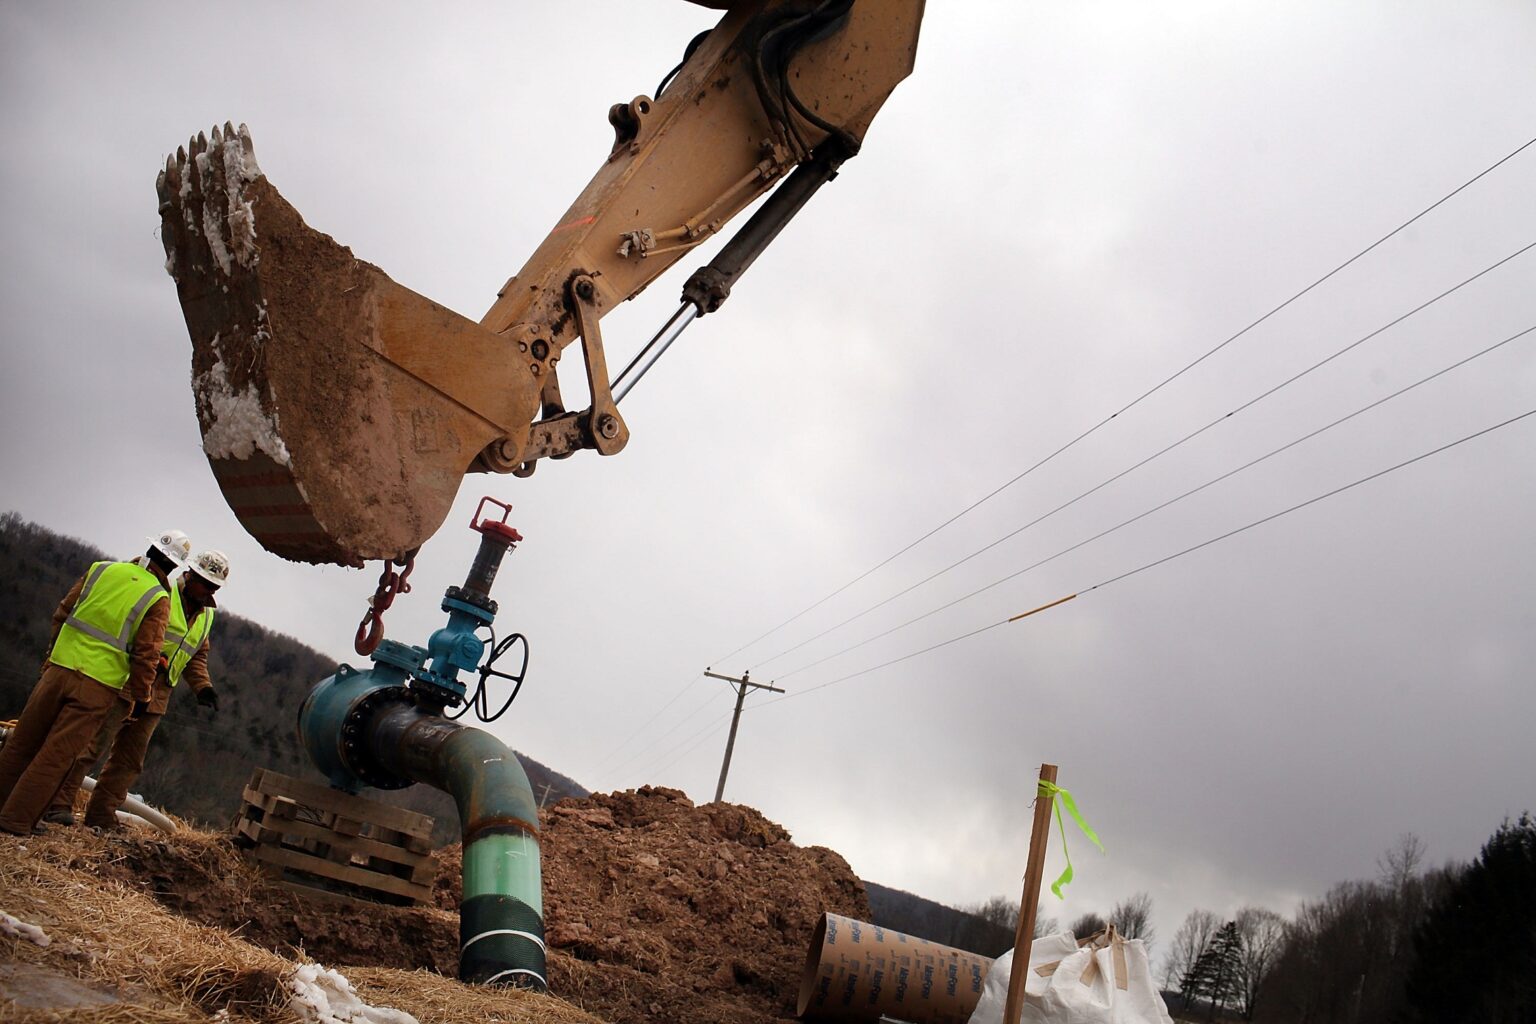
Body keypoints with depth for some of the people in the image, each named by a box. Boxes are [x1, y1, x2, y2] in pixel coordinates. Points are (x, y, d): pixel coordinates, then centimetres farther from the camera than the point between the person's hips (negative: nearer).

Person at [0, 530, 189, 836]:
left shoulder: (103, 569, 6)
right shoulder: (158, 599, -7)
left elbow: (62, 612, 13)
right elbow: (146, 655, -9)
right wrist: (141, 697, 2)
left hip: (58, 669, 4)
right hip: (97, 688, -4)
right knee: (56, 755, 2)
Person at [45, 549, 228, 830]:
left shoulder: (205, 616, 17)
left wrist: (203, 687, 4)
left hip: (155, 695, 7)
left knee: (130, 757, 9)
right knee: (93, 743, -8)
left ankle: (101, 815, 16)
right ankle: (58, 803, -1)